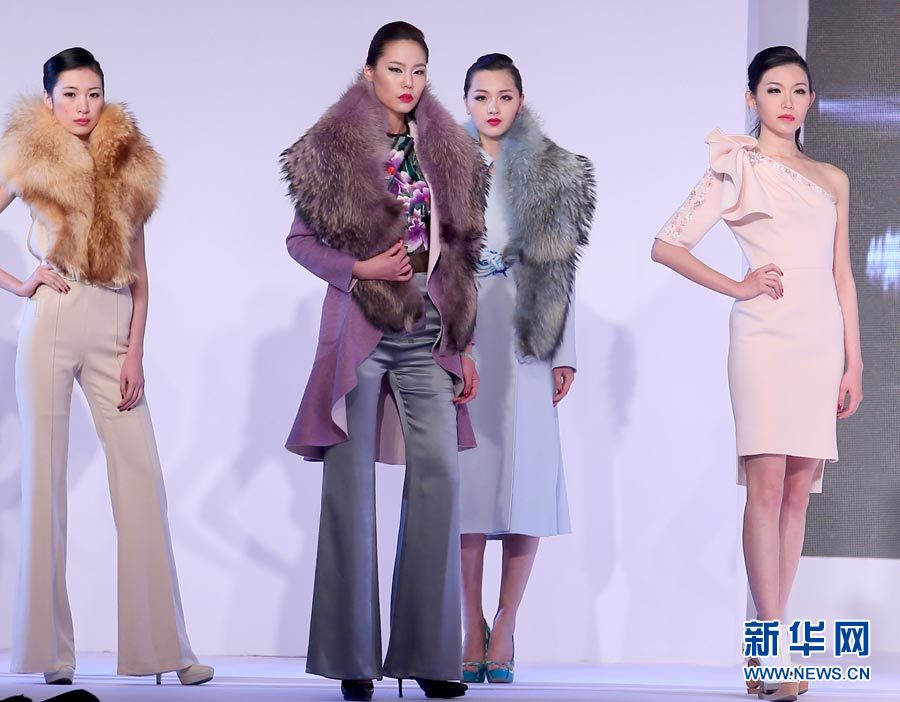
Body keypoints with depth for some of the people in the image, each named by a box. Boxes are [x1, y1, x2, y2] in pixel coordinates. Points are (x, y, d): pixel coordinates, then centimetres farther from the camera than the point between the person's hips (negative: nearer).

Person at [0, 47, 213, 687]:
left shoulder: (128, 167, 12)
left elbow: (140, 270, 10)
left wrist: (136, 351, 1)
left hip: (114, 328, 3)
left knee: (142, 476, -3)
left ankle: (160, 645, 1)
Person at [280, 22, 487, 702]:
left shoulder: (445, 152, 13)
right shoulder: (336, 147, 1)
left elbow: (458, 257, 16)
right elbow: (300, 239, 3)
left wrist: (464, 346, 14)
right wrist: (359, 270, -13)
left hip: (428, 333, 3)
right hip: (361, 329, -3)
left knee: (440, 473, -7)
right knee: (353, 482, -2)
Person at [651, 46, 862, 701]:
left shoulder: (833, 180, 18)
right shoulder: (737, 168, 6)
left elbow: (843, 276, 17)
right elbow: (667, 245, 3)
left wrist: (854, 362, 12)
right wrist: (736, 287, -3)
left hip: (822, 340, 4)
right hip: (766, 335, -4)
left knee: (798, 491, 2)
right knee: (767, 486, -12)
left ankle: (766, 648, 6)